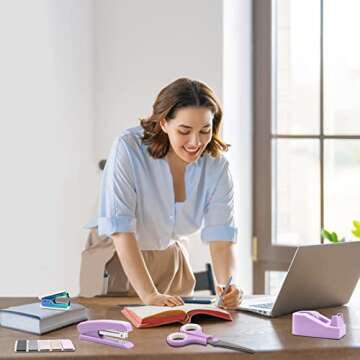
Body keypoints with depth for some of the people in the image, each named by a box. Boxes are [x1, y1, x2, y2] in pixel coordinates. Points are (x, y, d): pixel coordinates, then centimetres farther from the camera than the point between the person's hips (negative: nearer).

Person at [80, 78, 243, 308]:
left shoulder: (216, 166, -11)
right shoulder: (128, 149, -22)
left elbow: (221, 237, -15)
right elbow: (120, 229, -27)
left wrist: (227, 285, -35)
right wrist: (149, 295, -36)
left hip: (171, 260, 3)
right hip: (117, 259, -3)